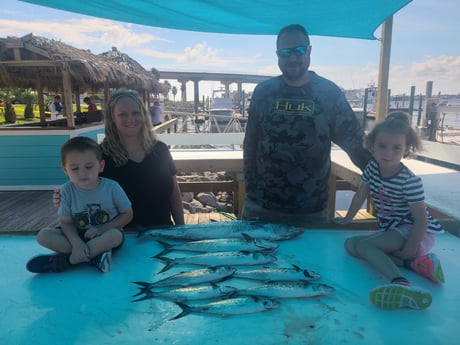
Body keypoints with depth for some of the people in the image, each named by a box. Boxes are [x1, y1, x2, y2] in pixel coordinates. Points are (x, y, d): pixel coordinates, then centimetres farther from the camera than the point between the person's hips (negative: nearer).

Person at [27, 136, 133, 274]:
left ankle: (64, 260, -23)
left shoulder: (112, 187, -14)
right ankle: (95, 254, -25)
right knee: (43, 235, -18)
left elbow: (127, 214, -7)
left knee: (116, 235, -36)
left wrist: (101, 229, -19)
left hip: (106, 234, -2)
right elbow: (66, 222, -8)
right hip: (78, 236, 3)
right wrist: (76, 242, -28)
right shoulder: (66, 191, -10)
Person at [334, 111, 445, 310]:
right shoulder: (372, 168, -4)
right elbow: (361, 194, 12)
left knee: (362, 244, -27)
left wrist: (407, 252, -22)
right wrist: (347, 219, 20)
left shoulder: (410, 181, -22)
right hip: (392, 230, 8)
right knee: (350, 244, -11)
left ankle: (400, 283, -46)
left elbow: (421, 220, -21)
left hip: (414, 232, -8)